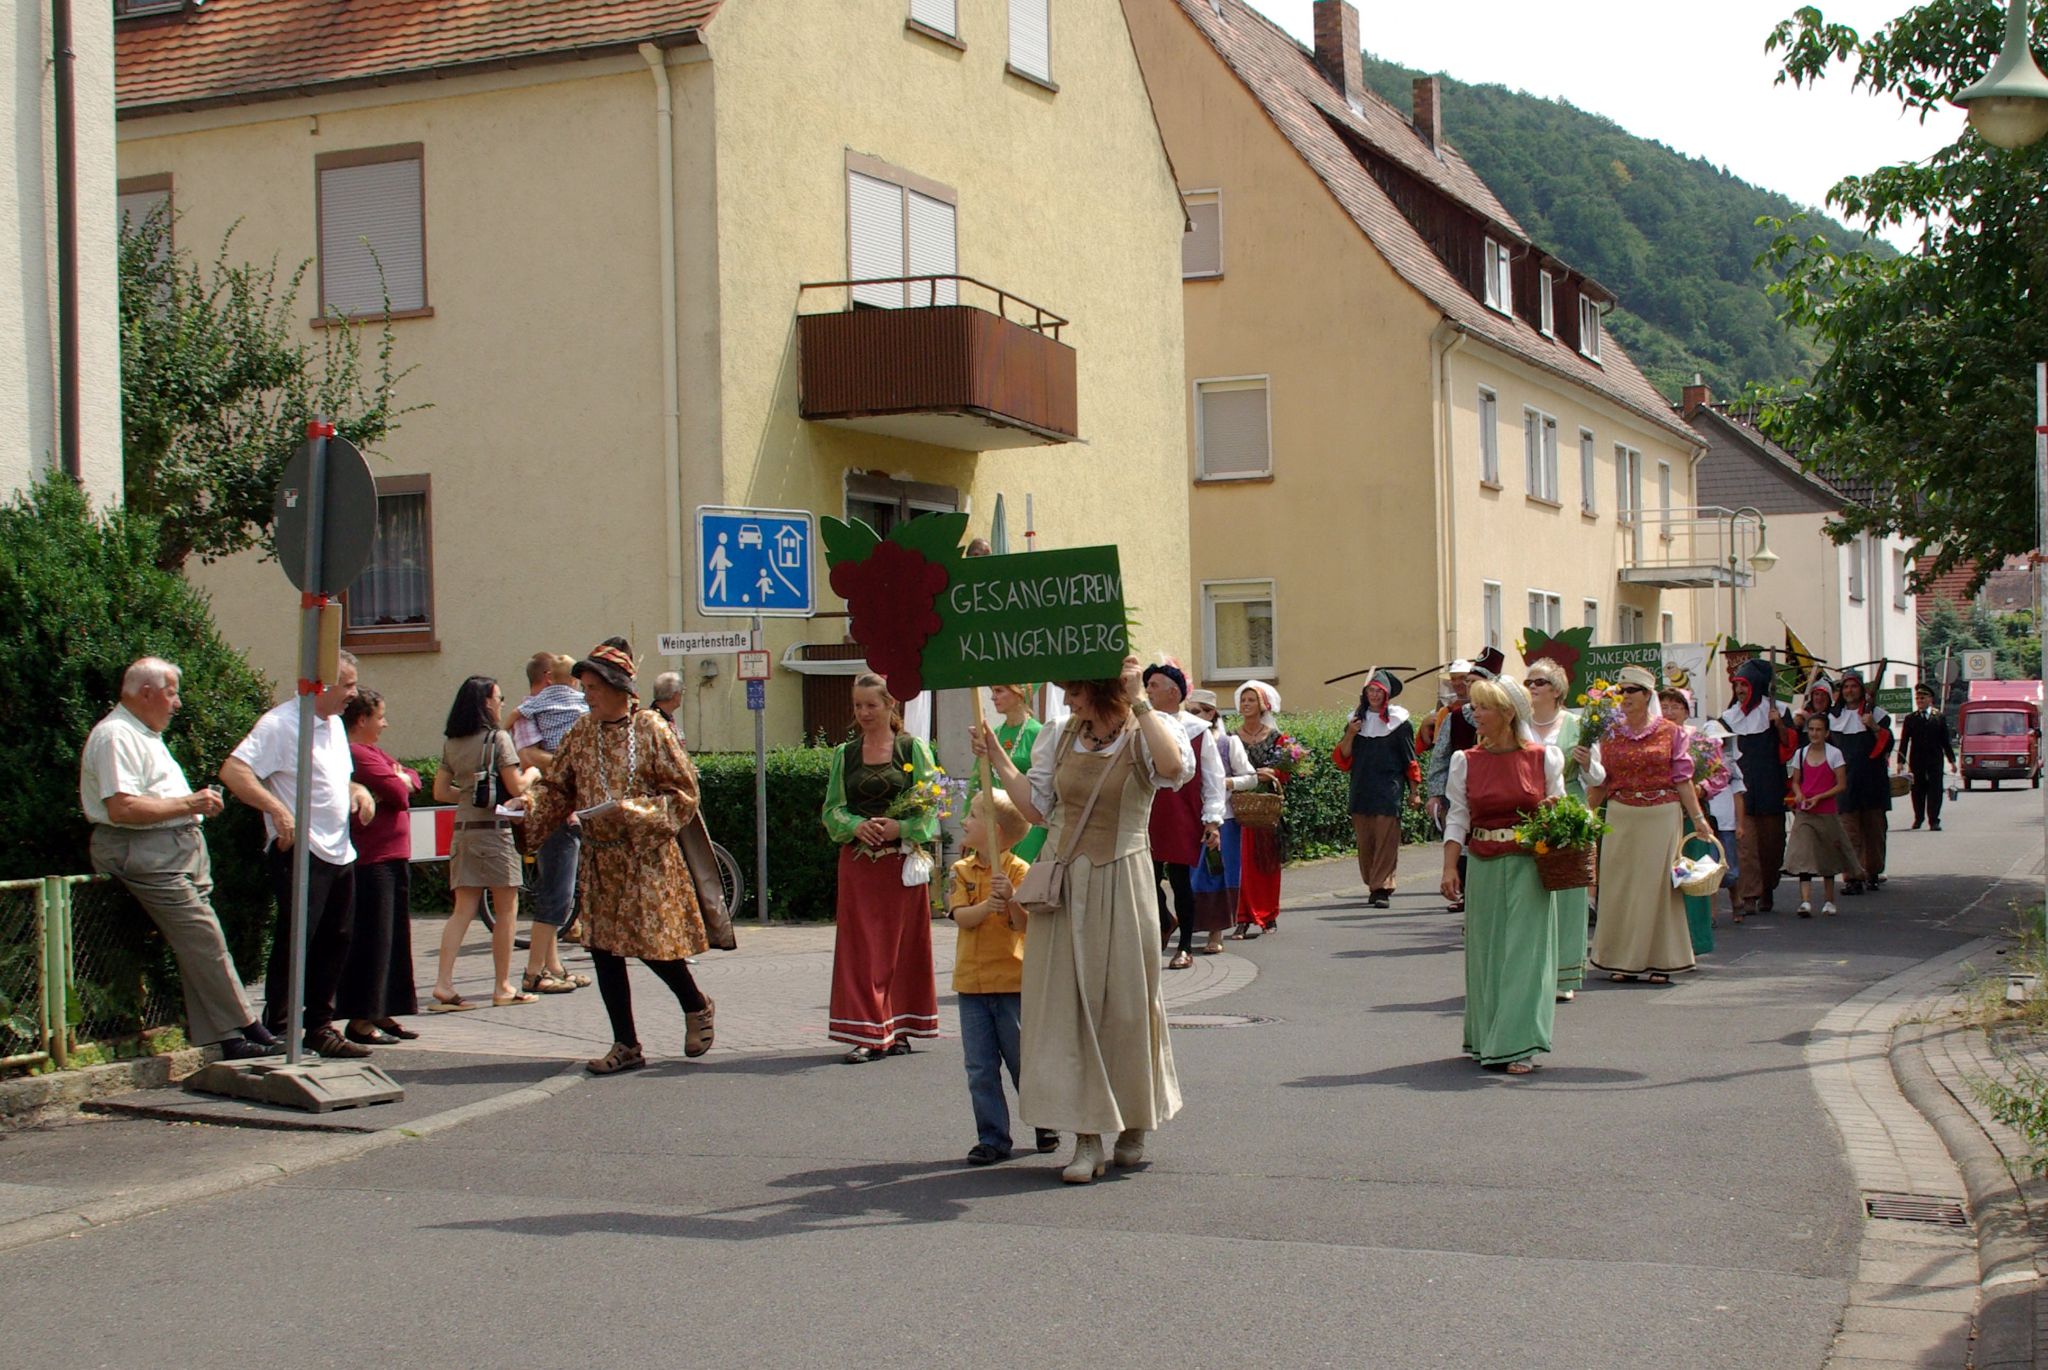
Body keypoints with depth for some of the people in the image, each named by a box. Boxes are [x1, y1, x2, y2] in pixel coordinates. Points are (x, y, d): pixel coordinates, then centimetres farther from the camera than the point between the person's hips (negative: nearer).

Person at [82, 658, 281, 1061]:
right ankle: (243, 1031, -9)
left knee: (200, 945, 5)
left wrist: (197, 802, 16)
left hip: (182, 847, 11)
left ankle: (227, 1039, 5)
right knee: (203, 941, -13)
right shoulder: (115, 736, -11)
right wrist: (187, 804, -15)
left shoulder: (145, 734, 24)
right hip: (144, 853, -11)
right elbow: (122, 809, -22)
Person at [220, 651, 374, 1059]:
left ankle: (319, 1026, 22)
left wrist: (358, 790, 8)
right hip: (299, 852, -9)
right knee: (294, 944, -7)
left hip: (340, 853, 9)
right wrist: (276, 807, -30)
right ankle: (279, 1031, 0)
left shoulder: (335, 724, 17)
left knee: (336, 942, 12)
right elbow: (233, 770, -21)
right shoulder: (280, 723, -12)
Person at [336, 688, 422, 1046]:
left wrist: (401, 780, -6)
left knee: (394, 938, 13)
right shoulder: (357, 754, -15)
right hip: (371, 860, -11)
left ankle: (381, 1014, 20)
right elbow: (398, 793, -19)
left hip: (393, 858, 11)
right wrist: (399, 781, 2)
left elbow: (411, 779, 15)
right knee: (372, 940, -7)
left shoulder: (373, 752, 19)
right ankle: (360, 1020, -2)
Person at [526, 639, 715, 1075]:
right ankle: (626, 1046, 12)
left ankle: (697, 1007, 23)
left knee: (652, 942, -7)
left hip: (645, 858, -5)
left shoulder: (650, 729, -7)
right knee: (603, 948, 3)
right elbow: (558, 787, 11)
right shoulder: (580, 732, 7)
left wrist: (630, 809, -17)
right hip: (598, 857, 5)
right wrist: (529, 805, -9)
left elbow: (682, 791, -7)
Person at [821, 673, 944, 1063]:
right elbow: (832, 808, 8)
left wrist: (900, 828, -17)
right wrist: (857, 825, -12)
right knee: (862, 946, -2)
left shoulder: (913, 749, 2)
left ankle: (897, 1031, 10)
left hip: (902, 861, -2)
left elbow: (931, 805, -1)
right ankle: (867, 1034, 2)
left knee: (903, 943, 1)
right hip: (858, 862, 2)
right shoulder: (844, 755, 10)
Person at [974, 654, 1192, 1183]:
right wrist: (999, 760, 6)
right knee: (1067, 1005, 0)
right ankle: (1087, 1139, 4)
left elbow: (1175, 766, -29)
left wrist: (1140, 702, -24)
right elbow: (1037, 808, 11)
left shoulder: (1144, 737, -5)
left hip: (1120, 883, -4)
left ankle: (1132, 1128, 24)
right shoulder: (1059, 738, 8)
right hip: (1063, 884, 4)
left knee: (1125, 1002, 5)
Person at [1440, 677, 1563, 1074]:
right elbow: (1457, 818, 4)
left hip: (1529, 867, -2)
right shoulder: (1467, 761, 5)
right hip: (1483, 868, 2)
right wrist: (1450, 867, -5)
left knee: (1525, 949, -6)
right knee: (1485, 952, 7)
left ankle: (1518, 1047, -6)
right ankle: (1488, 1040, 19)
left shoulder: (1543, 758, 0)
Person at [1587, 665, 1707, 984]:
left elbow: (1682, 779, 1)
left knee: (1658, 883, 0)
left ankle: (1660, 960, 8)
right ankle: (1623, 960, 12)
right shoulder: (1610, 734, 7)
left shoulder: (1670, 732, 1)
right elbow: (1600, 784, 8)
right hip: (1621, 817, 2)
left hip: (1662, 815, -2)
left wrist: (1697, 817, -4)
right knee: (1619, 884, 3)